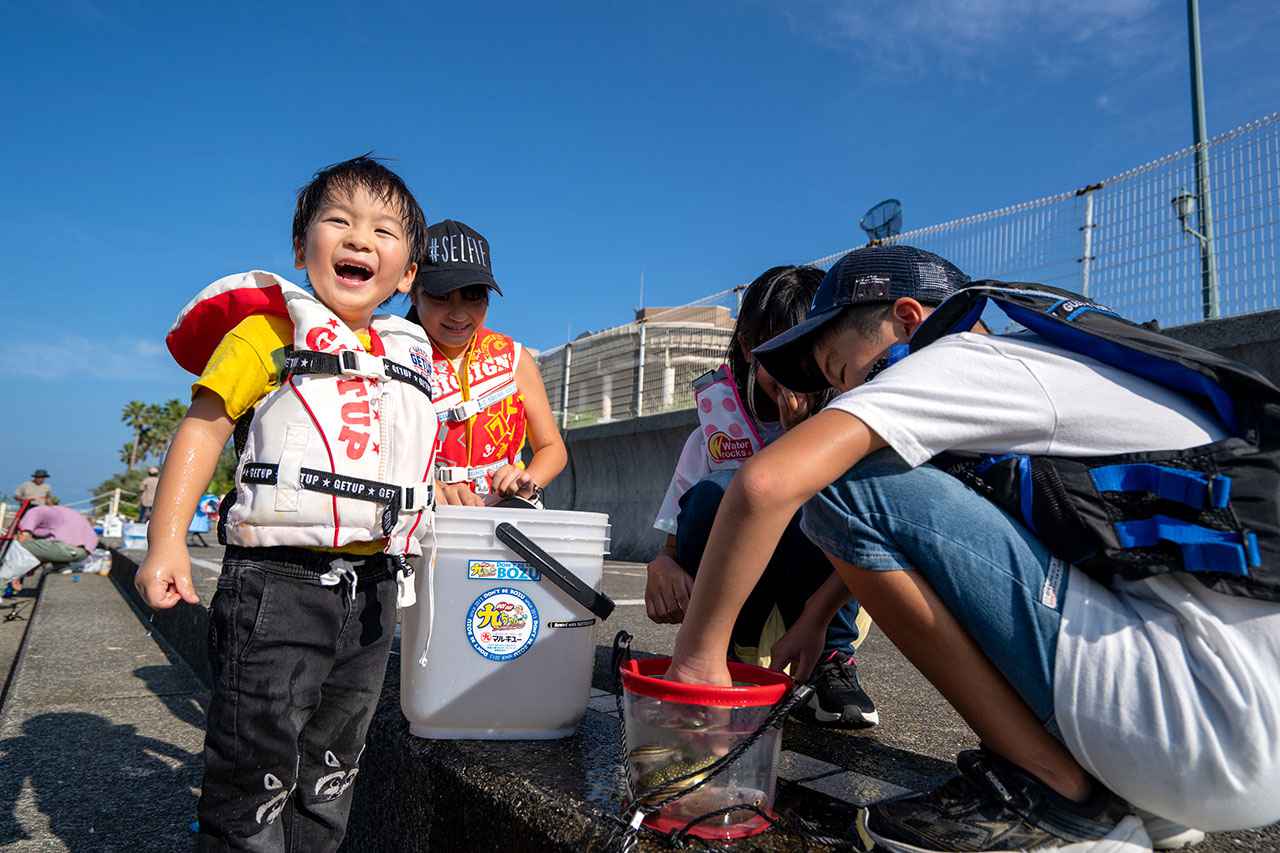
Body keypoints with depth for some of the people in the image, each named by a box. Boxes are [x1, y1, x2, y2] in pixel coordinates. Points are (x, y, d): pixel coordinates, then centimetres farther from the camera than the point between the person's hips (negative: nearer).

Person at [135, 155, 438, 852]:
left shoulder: (407, 355, 13)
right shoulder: (269, 330, -3)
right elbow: (202, 430, -8)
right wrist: (166, 541, -15)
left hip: (372, 591, 6)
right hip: (280, 579, -5)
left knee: (332, 765, 18)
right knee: (257, 761, 2)